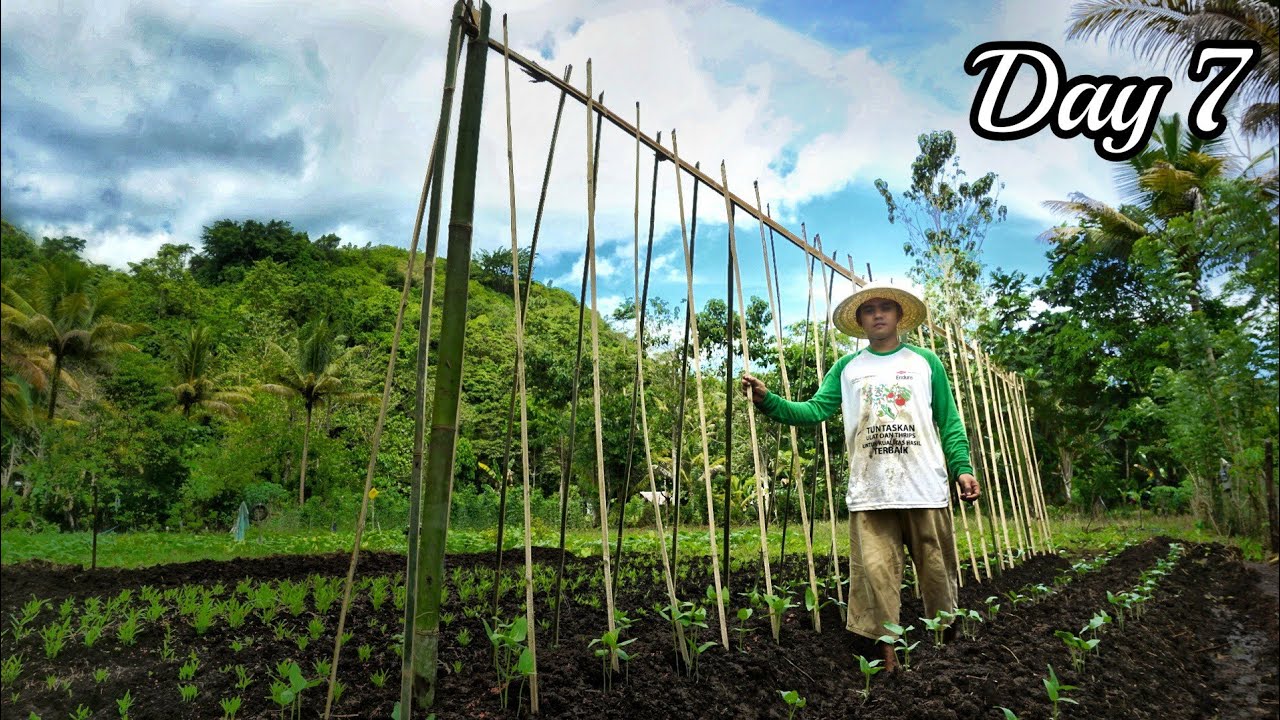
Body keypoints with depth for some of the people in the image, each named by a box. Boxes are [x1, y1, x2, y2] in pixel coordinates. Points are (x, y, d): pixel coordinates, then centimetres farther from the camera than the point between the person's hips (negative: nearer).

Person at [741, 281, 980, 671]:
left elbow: (949, 422, 10)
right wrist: (768, 400, -13)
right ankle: (887, 657, 9)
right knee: (875, 576, -2)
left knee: (938, 575, 6)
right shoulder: (847, 367, 12)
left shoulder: (926, 362, 11)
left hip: (925, 490, 0)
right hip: (869, 493, 0)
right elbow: (815, 409, 1)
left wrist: (962, 467, -3)